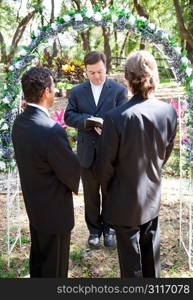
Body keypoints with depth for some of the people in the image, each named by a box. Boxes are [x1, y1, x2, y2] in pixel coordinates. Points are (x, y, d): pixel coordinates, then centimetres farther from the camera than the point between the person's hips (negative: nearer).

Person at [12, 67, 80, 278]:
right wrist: (73, 185, 2)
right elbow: (71, 171, -21)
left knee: (37, 255, 28)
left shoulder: (19, 122, -5)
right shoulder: (52, 131, -32)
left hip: (33, 203, 9)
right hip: (54, 208, -9)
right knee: (55, 265, 13)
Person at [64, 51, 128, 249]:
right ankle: (94, 230, 32)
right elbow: (69, 117, -5)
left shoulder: (119, 90, -3)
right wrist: (89, 121, -22)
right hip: (87, 152, 2)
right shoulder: (77, 91, 4)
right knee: (90, 194, 14)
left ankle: (108, 228, 34)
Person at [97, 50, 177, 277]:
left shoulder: (116, 117, -27)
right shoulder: (169, 112, -13)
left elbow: (105, 164, -16)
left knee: (130, 252, 15)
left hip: (125, 199, -4)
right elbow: (166, 152, 2)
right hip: (153, 194, 5)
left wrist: (107, 190, 4)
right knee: (151, 247, 25)